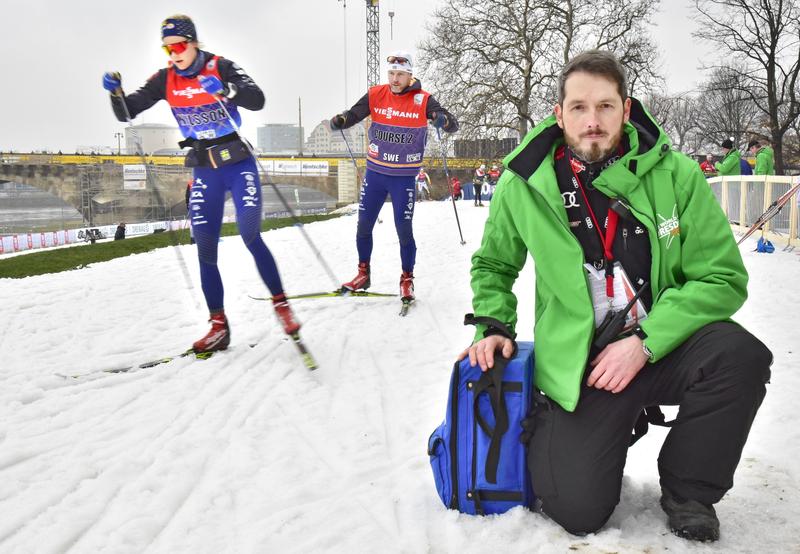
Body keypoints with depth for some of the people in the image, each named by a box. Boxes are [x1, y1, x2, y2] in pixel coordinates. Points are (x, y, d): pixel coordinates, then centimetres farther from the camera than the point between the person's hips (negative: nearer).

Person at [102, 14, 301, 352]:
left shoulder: (220, 67, -8)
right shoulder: (165, 79, 3)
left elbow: (257, 100, -20)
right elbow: (126, 113, 3)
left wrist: (224, 89, -36)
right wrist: (115, 91, -17)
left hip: (238, 164, -4)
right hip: (204, 171, 4)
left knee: (250, 236, -18)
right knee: (205, 250, 0)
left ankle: (281, 305, 0)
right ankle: (219, 326, 9)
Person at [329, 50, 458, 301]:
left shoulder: (422, 100, -9)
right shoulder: (376, 95, -3)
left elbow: (453, 126, -12)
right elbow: (353, 114, -3)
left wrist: (443, 120, -36)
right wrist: (339, 120, -26)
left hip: (404, 177, -3)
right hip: (375, 172, 3)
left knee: (404, 229, -2)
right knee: (364, 224, 9)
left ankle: (407, 280, 16)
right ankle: (363, 274, 27)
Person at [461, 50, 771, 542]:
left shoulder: (675, 174, -9)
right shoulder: (525, 185, -5)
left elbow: (723, 278, -9)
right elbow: (493, 265, 13)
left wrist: (645, 342, -19)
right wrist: (494, 327, -3)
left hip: (663, 346, 2)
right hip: (578, 364, -1)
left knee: (739, 354, -31)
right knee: (579, 512, -14)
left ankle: (688, 490, -2)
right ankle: (548, 433, 24)